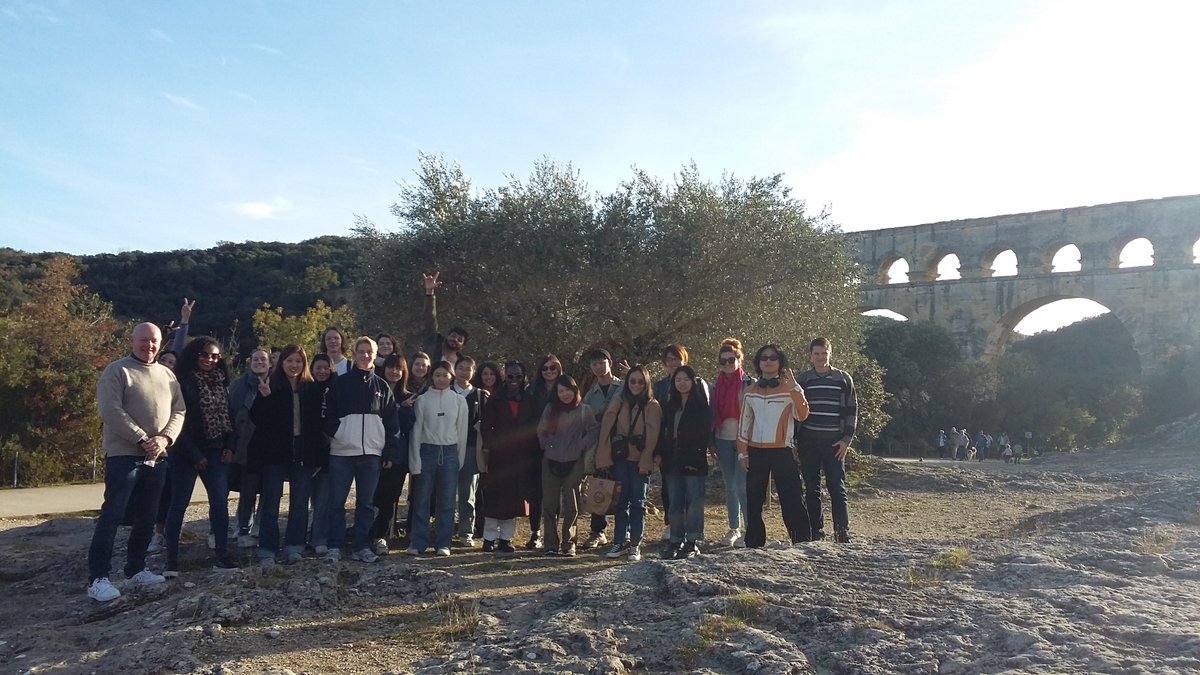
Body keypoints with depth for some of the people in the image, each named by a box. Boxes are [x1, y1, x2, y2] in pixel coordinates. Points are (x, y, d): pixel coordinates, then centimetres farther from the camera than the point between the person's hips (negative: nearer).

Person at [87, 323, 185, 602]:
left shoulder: (167, 375, 13)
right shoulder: (117, 371, -5)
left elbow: (179, 412, 9)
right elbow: (110, 411, -15)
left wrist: (165, 438, -9)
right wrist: (143, 440, -18)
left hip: (157, 458, 6)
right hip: (123, 455, -6)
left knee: (146, 517, 12)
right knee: (111, 516, -6)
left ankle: (136, 569, 24)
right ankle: (97, 578, -1)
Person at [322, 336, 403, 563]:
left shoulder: (382, 387, 9)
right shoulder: (340, 383, 5)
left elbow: (392, 423, 8)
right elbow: (327, 414, 4)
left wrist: (391, 452, 3)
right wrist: (336, 432, -12)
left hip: (372, 453, 1)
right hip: (341, 452, -1)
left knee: (366, 503, 7)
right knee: (337, 502, 3)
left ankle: (362, 546, 15)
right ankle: (334, 546, 12)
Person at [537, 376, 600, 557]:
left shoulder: (584, 410, 0)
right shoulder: (550, 409, 9)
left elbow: (594, 431, -2)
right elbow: (541, 432, 14)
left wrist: (581, 446, -7)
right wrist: (547, 446, 3)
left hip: (574, 463, -2)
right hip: (551, 462, 3)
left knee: (571, 505, 3)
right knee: (549, 504, 3)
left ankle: (568, 544, 11)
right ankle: (551, 544, 9)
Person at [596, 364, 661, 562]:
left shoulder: (652, 406, -1)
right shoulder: (619, 403, 8)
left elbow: (652, 437, -7)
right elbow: (606, 430, 4)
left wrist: (645, 462, -14)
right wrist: (604, 458, -4)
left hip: (640, 462, -3)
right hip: (620, 459, 3)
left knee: (638, 502, 4)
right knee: (621, 501, 7)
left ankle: (635, 544, 10)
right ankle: (620, 542, 15)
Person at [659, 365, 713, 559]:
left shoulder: (701, 405, -2)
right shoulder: (671, 404, 14)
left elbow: (705, 432, -8)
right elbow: (664, 431, 14)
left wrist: (696, 454, -16)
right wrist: (660, 454, 4)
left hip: (694, 460, -6)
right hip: (673, 459, 6)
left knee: (694, 501, -3)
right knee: (675, 502, 8)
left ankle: (693, 542, 2)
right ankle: (676, 541, 15)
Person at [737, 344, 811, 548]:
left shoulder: (790, 389, 0)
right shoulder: (750, 391, 9)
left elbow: (802, 415, -15)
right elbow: (743, 423, 10)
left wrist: (795, 388, -23)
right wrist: (743, 452, 5)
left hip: (782, 452, -3)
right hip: (756, 452, 3)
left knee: (792, 500, -6)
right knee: (753, 502, 9)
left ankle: (802, 543, 2)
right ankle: (754, 545, 19)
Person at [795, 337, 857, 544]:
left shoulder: (843, 379, 5)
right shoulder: (802, 379, 7)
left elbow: (852, 410, 6)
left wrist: (846, 439, -2)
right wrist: (794, 438, 2)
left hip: (835, 443, -1)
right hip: (808, 442, 1)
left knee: (837, 488, -4)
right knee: (812, 489, 4)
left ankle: (843, 533, 1)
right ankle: (815, 533, 11)